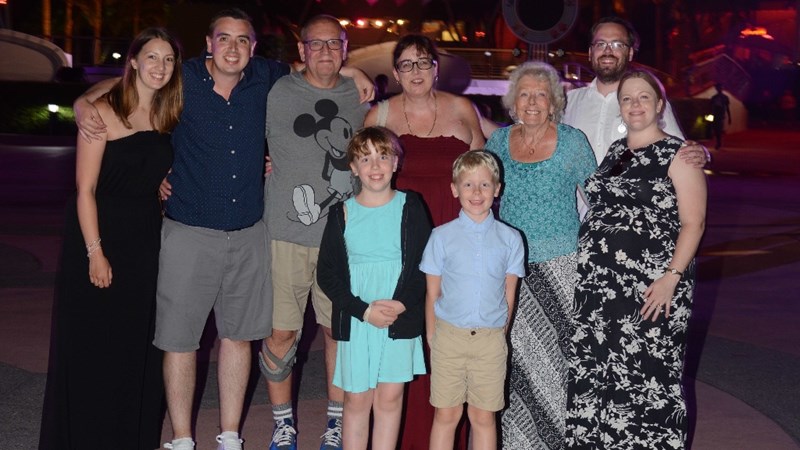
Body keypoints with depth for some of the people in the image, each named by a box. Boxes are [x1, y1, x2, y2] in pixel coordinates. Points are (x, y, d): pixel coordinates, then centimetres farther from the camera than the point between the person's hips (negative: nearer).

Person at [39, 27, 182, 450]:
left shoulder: (167, 118, 8)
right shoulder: (104, 112, -8)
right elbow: (85, 190, -11)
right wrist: (95, 252, -16)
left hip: (147, 245, 5)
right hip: (101, 240, -5)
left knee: (137, 348, 11)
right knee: (90, 350, 2)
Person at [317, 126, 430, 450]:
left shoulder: (410, 207, 2)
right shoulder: (342, 214, 1)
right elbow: (327, 273, -1)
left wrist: (402, 303, -14)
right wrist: (364, 310, -12)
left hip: (401, 320, 0)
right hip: (354, 322, 0)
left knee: (390, 398, 4)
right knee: (356, 399, 4)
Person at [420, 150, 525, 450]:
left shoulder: (510, 239, 1)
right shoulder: (441, 237, -1)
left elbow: (509, 297, 6)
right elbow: (432, 293, 3)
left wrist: (499, 335, 3)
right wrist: (432, 337, 1)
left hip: (491, 339, 1)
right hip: (449, 335, 0)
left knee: (483, 417, 9)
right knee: (446, 415, 6)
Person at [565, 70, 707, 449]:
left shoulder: (678, 155, -2)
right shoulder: (612, 152, 16)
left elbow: (693, 223, -7)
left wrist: (672, 278, -18)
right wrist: (588, 269, 13)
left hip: (650, 287, -6)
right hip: (598, 283, 6)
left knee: (648, 376, -4)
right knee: (596, 372, 7)